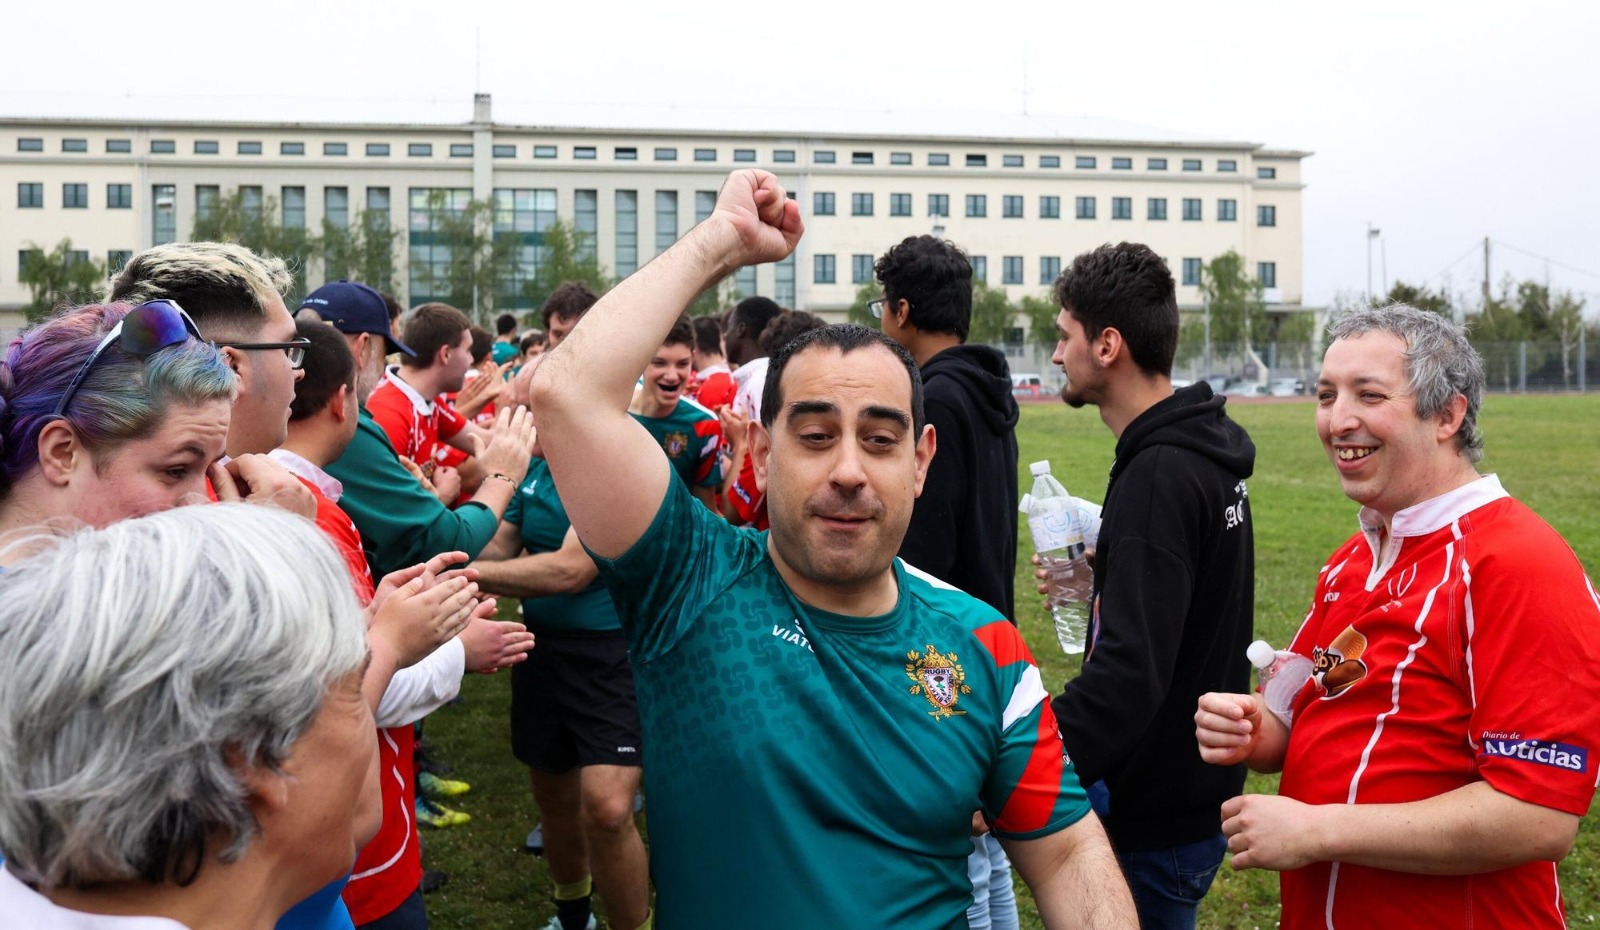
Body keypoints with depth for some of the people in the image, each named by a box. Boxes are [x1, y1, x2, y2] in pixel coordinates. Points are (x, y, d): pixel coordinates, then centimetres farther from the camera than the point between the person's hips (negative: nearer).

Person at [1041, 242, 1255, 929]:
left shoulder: (1158, 474, -22)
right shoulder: (1205, 452, 8)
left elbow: (1130, 672, -30)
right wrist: (1102, 574, 9)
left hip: (1155, 820, -10)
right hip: (1189, 792, 10)